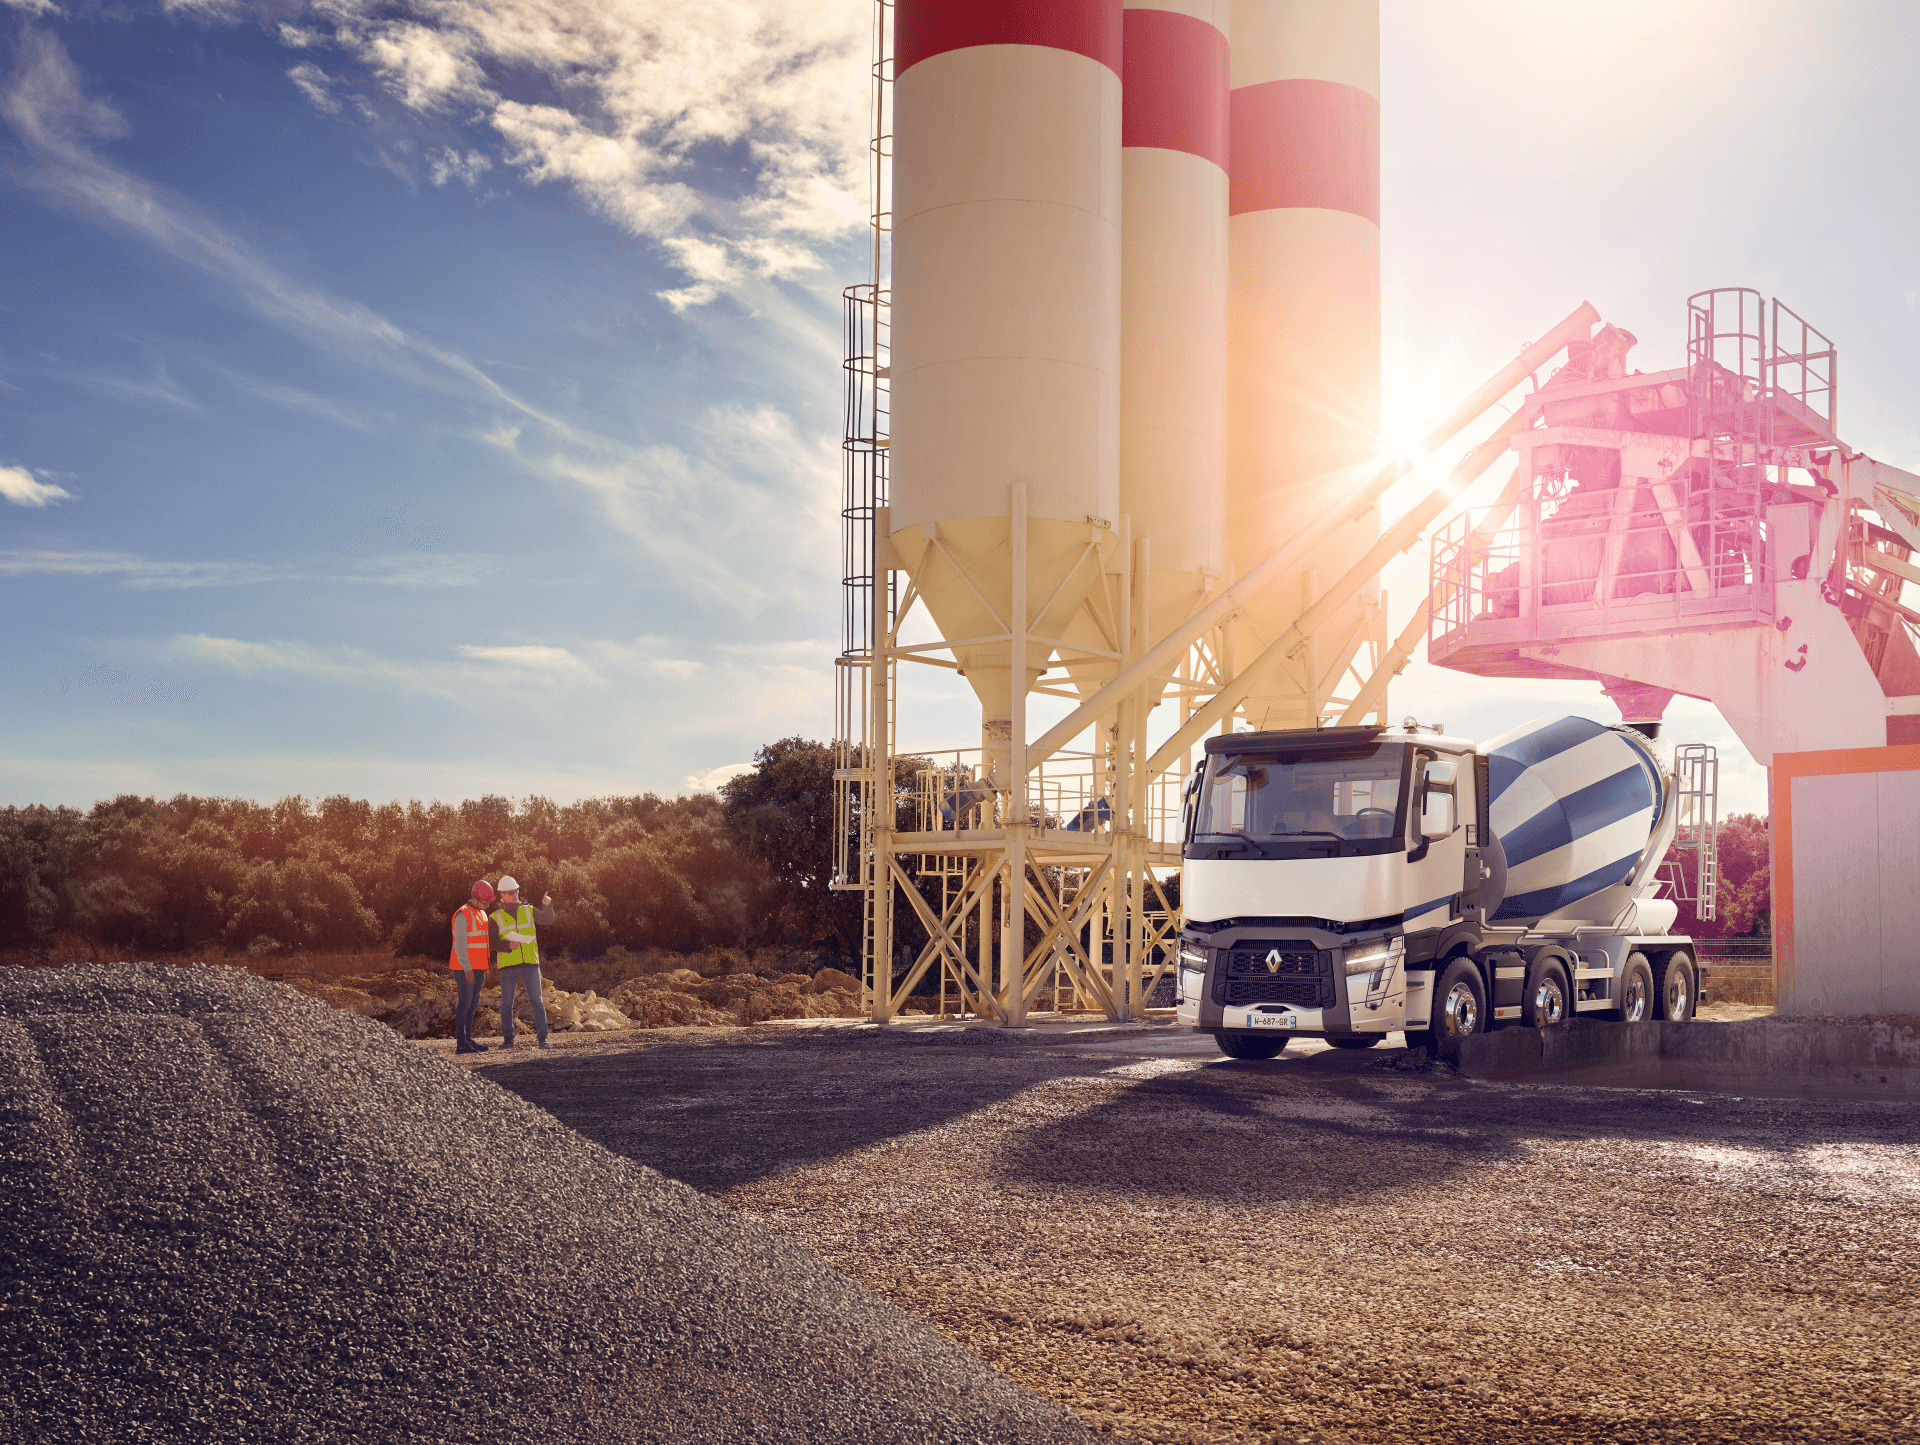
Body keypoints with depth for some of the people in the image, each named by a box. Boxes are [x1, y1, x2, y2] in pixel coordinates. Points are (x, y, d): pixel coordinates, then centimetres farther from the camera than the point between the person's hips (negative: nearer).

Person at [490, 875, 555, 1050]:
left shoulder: (529, 911, 12)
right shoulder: (496, 917, 7)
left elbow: (548, 920, -2)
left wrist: (547, 905, -20)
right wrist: (508, 946, -17)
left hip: (530, 963, 1)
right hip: (507, 964, 0)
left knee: (537, 1000, -4)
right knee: (506, 1003, 3)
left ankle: (542, 1037, -1)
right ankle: (508, 1039, 12)